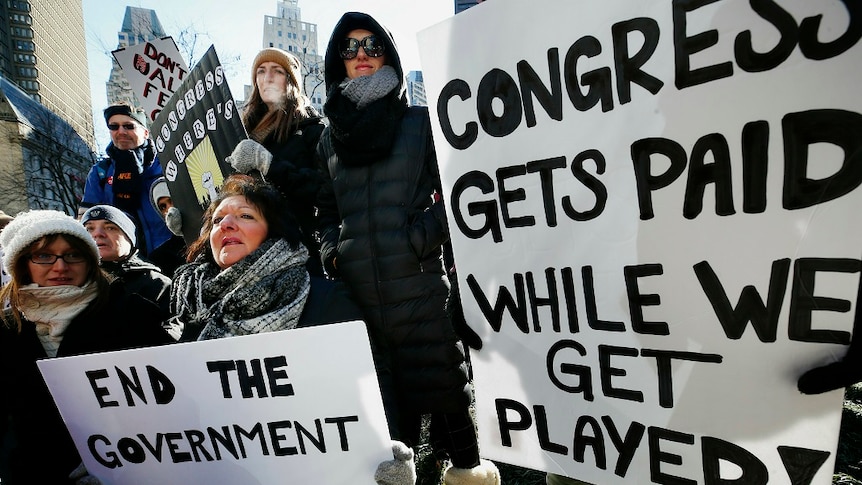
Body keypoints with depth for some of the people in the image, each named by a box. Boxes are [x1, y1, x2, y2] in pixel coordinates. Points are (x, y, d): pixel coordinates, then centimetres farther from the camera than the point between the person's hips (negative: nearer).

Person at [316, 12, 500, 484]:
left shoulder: (420, 123, 3)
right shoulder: (330, 138, 13)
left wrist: (422, 237, -12)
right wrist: (331, 250, 5)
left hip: (419, 290, -3)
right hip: (357, 295, 4)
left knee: (441, 386, 7)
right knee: (380, 398, 14)